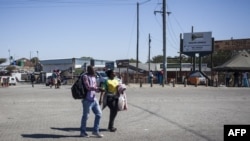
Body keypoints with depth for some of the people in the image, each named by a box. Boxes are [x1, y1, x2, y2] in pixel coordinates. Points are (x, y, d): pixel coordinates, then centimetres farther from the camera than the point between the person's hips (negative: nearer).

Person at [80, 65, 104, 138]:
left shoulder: (94, 77, 15)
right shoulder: (85, 76, -9)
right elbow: (88, 87, -19)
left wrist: (99, 89, -2)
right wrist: (97, 88, -22)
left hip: (94, 99, 8)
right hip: (87, 100, -7)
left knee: (99, 114, 6)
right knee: (85, 116, 2)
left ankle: (95, 130, 18)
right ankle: (83, 132, 17)